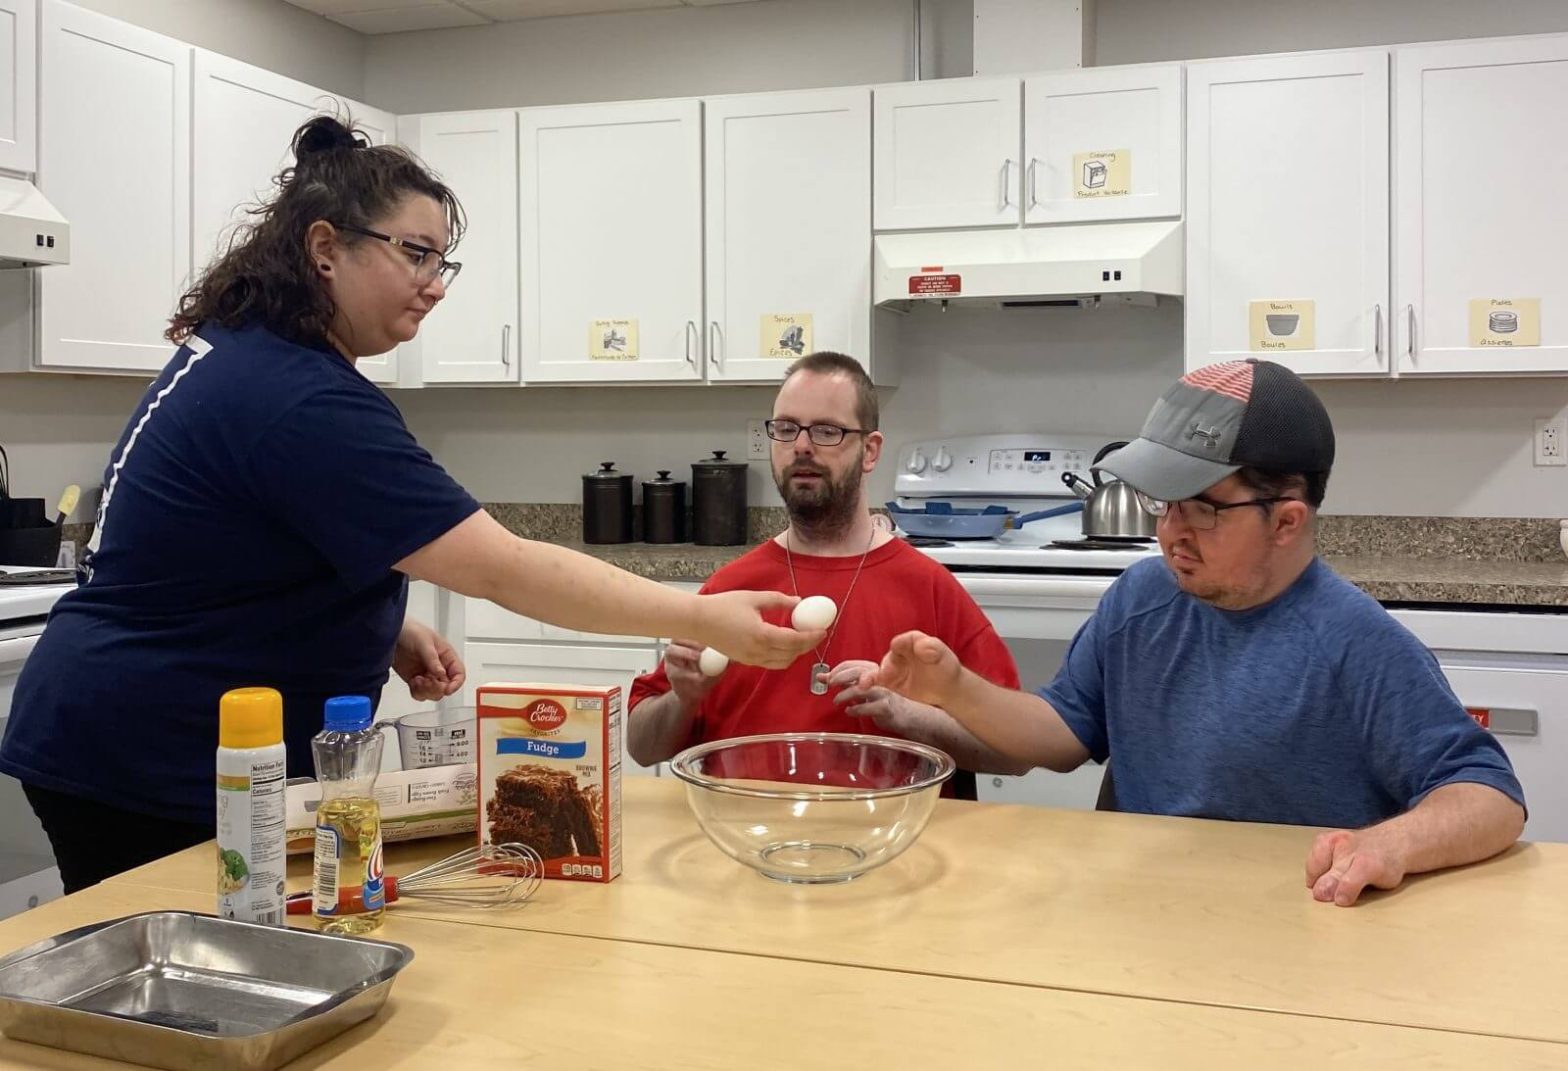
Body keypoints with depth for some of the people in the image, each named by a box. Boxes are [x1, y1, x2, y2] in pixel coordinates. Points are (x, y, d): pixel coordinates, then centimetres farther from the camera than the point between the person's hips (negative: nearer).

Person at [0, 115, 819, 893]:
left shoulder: (237, 351, 6)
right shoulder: (301, 399, -25)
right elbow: (500, 569, -30)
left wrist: (387, 632, 2)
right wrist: (701, 618, -28)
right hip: (151, 766, -10)